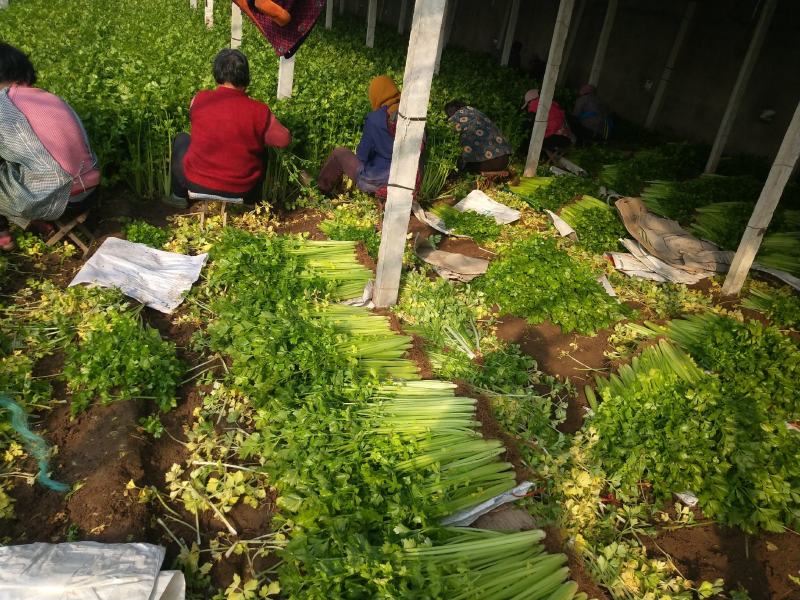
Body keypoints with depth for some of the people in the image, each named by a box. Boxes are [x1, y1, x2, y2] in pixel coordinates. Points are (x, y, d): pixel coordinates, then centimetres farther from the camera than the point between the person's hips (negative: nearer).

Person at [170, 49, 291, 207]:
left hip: (197, 182, 1)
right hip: (241, 190, 0)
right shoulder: (259, 111, -15)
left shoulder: (199, 100, -9)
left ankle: (179, 196, 39)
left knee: (181, 139, 29)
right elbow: (284, 140, -1)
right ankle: (252, 204, 42)